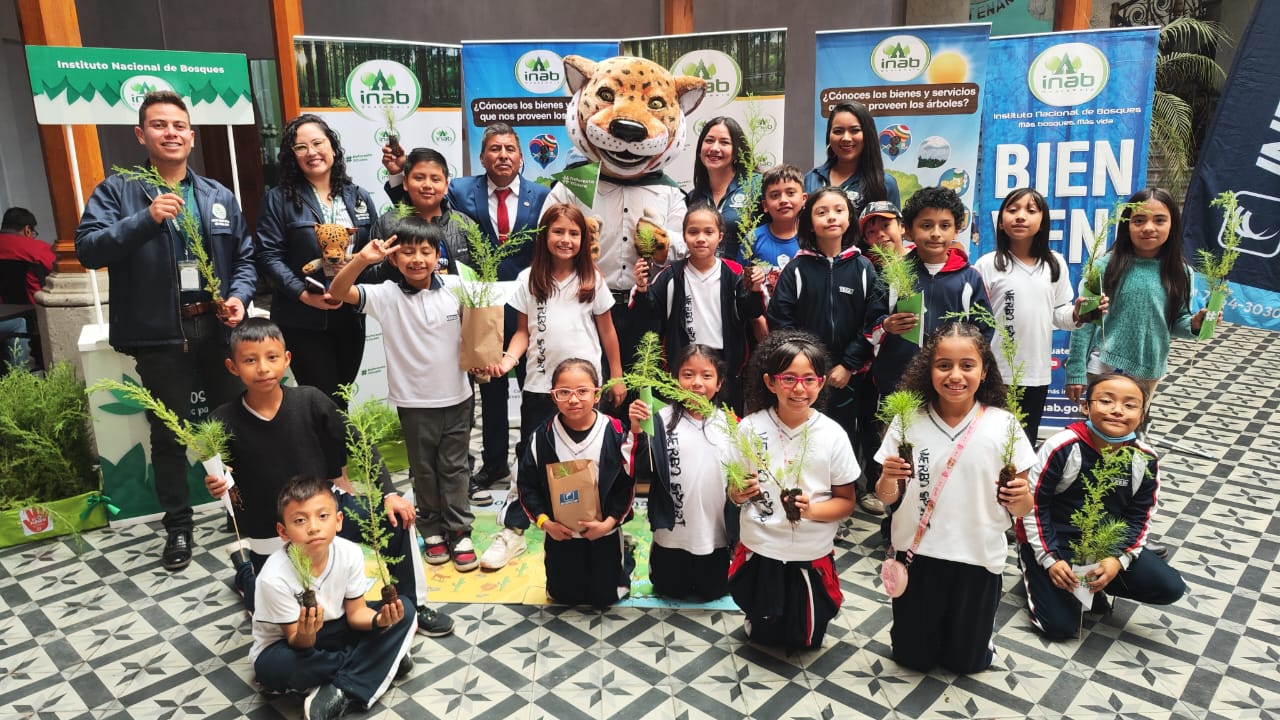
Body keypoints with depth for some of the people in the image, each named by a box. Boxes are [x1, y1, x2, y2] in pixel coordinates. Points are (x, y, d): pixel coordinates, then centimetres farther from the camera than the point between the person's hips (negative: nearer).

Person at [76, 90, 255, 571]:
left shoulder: (218, 197, 11)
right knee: (169, 434, 8)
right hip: (159, 336, -3)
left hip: (217, 328, 3)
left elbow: (245, 256, 15)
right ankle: (178, 527, 22)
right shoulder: (118, 191, 1)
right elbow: (87, 249, -11)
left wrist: (240, 296, -4)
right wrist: (145, 219, -23)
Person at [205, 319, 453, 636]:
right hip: (272, 535, -1)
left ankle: (411, 606, 3)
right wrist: (217, 488, -30)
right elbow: (226, 484, -5)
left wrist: (389, 494, -12)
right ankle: (245, 565, 44)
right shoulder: (223, 422, -18)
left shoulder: (310, 401, -16)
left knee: (395, 519, -18)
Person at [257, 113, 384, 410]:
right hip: (302, 320, -4)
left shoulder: (359, 197, 10)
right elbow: (269, 256, -8)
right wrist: (304, 294, -19)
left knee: (341, 398, 16)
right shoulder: (279, 199, -2)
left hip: (350, 316, 4)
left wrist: (360, 288, -10)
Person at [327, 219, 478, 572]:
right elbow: (338, 292, -21)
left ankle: (458, 532, 24)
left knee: (454, 467, 12)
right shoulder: (386, 296, -10)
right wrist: (362, 259, -35)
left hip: (457, 397, 1)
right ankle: (431, 529, 32)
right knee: (423, 469, 15)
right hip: (414, 401, -1)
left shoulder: (455, 290, -4)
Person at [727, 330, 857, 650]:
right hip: (760, 552, 1)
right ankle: (759, 623, 50)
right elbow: (735, 492, 1)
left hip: (812, 557, 0)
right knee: (763, 634, 19)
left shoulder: (833, 435, -12)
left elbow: (846, 501, -5)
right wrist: (739, 494, -22)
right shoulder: (751, 427, -11)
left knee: (804, 640, 16)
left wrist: (812, 509, -23)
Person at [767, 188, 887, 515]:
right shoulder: (797, 268, -2)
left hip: (846, 374, 1)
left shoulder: (863, 267, 2)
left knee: (845, 434, 12)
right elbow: (779, 320, -6)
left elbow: (874, 321, -2)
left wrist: (848, 365, -9)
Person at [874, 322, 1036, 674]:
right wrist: (888, 478, -21)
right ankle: (917, 621, 43)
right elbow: (887, 498, 0)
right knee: (914, 657, 15)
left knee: (966, 661, 16)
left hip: (978, 559, 0)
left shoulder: (1004, 425, -9)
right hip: (917, 555, 1)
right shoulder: (907, 422, -8)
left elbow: (1020, 509, -2)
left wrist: (1020, 497, -24)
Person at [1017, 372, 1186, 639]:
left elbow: (1140, 518, 0)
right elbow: (1034, 504, -15)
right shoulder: (1063, 447, -22)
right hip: (1054, 541, -4)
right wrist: (1050, 559, -16)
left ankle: (1094, 584, 11)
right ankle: (1032, 568, 17)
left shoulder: (1145, 459, -9)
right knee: (1061, 627, -10)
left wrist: (1118, 559, -16)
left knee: (1170, 587, -9)